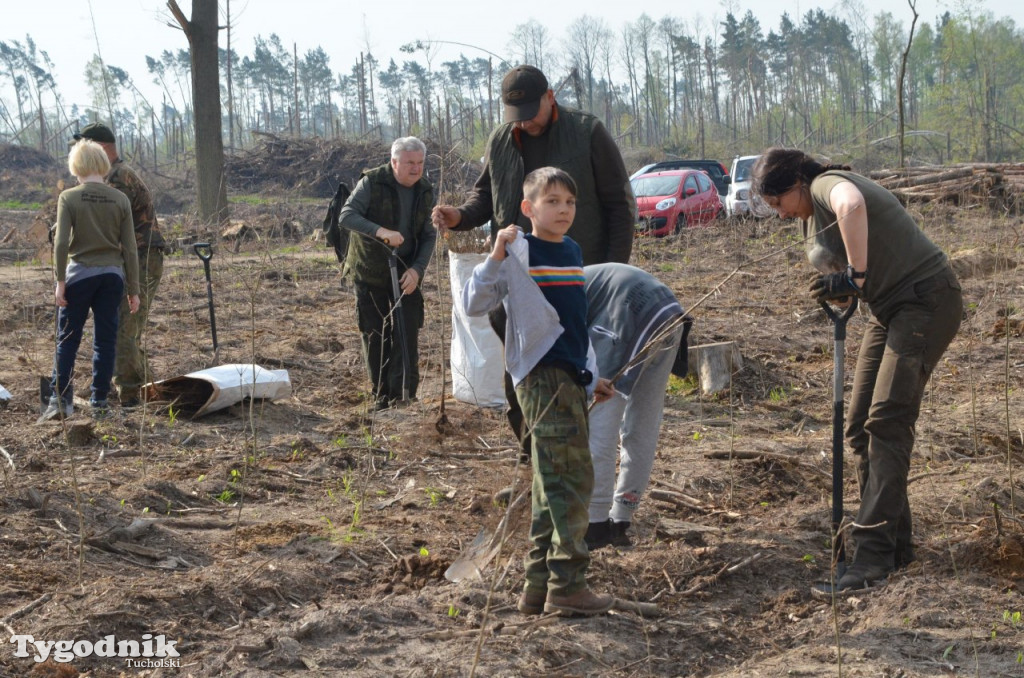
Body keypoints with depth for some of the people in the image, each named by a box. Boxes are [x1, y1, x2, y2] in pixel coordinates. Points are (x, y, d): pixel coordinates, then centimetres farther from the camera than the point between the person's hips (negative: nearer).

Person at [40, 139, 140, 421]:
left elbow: (61, 243, -12)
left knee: (67, 340, 6)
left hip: (80, 273, -2)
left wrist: (60, 281, -5)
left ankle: (60, 399, 1)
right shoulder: (120, 200, 1)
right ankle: (99, 402, 11)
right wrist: (133, 289, 6)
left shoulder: (69, 198, -6)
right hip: (112, 275, 2)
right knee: (105, 341, 8)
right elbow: (129, 248, 1)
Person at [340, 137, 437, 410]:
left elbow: (429, 236, 1)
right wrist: (381, 231, -38)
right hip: (370, 273, -2)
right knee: (374, 337, 4)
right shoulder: (372, 182, -12)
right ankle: (382, 397, 16)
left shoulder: (425, 191, 1)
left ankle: (404, 397, 1)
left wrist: (417, 269, -15)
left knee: (407, 337, -4)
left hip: (406, 275, 3)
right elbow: (347, 215, -22)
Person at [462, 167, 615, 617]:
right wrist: (496, 256, -24)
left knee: (552, 484, 10)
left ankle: (539, 587, 17)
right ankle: (567, 585, -5)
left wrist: (592, 377, 27)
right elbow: (473, 305, -13)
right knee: (572, 477, -11)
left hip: (570, 377, 8)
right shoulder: (519, 254, -7)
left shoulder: (573, 252, 16)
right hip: (541, 377, -8)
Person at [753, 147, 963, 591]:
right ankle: (896, 543, 11)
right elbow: (838, 277, 12)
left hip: (927, 300, -10)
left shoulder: (827, 184, -15)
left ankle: (875, 553, -19)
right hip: (890, 309, 10)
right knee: (860, 426, 5)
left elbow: (851, 205, -41)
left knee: (886, 422, -17)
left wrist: (855, 277, -35)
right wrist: (837, 288, -11)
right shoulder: (811, 219, 14)